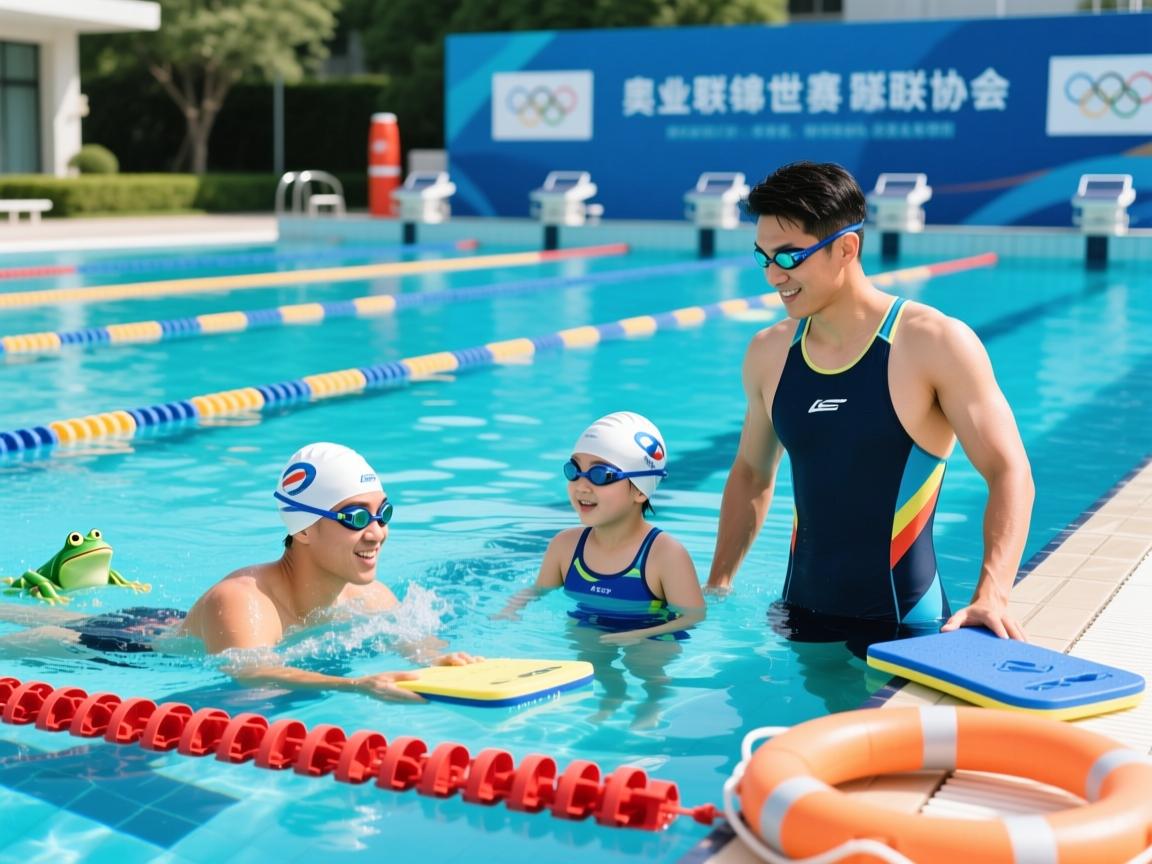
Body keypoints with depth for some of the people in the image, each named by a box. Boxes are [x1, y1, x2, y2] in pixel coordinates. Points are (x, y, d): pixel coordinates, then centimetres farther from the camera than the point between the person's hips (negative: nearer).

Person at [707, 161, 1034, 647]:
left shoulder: (936, 345, -12)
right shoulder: (768, 354, 4)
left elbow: (1009, 473, -15)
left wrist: (991, 597, -28)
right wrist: (715, 589, 15)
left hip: (903, 624, -4)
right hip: (800, 615, 5)